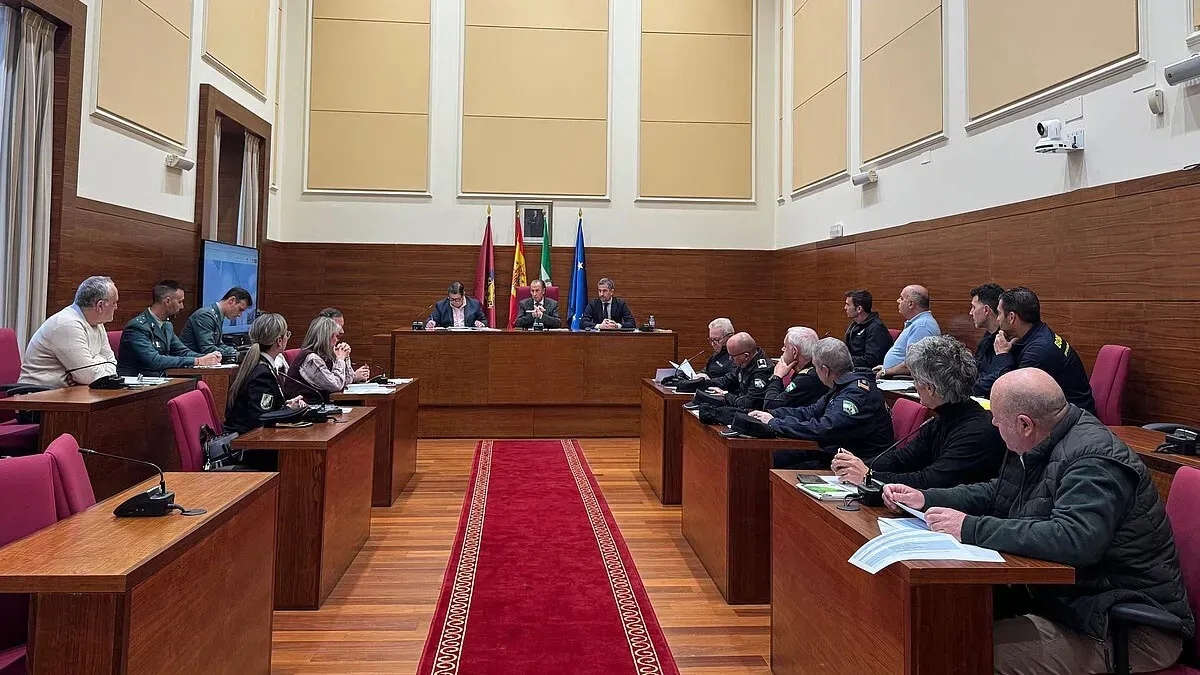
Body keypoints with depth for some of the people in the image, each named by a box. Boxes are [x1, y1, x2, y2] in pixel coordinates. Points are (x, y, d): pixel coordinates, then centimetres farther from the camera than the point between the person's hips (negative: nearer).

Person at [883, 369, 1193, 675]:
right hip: (1063, 594, 9)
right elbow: (999, 494, 19)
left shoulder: (1094, 460, -23)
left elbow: (1074, 540, -37)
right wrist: (925, 498, 6)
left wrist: (972, 529, -32)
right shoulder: (1043, 446, 6)